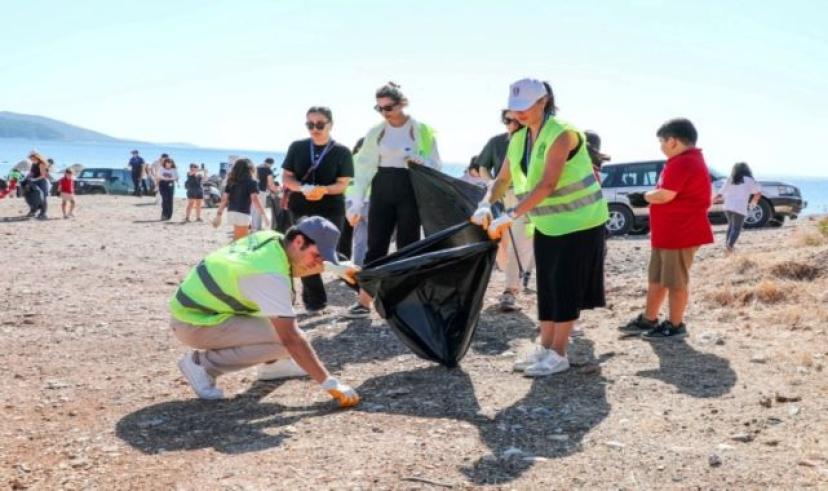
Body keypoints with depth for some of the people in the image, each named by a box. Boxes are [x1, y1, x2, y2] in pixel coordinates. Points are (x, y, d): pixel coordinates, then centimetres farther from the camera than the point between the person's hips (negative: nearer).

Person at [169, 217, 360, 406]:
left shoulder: (271, 238, -4)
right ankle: (202, 363, -9)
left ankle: (274, 362, 14)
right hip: (193, 323, -9)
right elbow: (291, 338, -31)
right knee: (282, 340, -19)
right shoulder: (270, 275, -28)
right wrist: (330, 384, -29)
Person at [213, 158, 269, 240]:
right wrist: (264, 216, -18)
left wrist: (219, 214, 10)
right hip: (242, 214, -6)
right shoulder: (251, 182, -6)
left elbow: (224, 199, 7)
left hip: (231, 213, 6)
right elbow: (255, 199, -17)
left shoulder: (231, 182, 10)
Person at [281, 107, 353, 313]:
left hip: (330, 210, -2)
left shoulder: (342, 151, -2)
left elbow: (342, 184, -5)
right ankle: (315, 301, 10)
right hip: (301, 209, 2)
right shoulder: (297, 147, 3)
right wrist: (304, 189, -19)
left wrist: (324, 190, -26)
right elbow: (286, 177, 2)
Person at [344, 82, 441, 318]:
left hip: (410, 191, -2)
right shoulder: (376, 132, 6)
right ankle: (363, 302, 5)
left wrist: (418, 160, -20)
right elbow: (364, 167, 5)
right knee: (375, 246, 1)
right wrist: (357, 203, -1)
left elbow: (435, 165, 1)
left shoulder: (421, 130, -1)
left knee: (407, 247, 4)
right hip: (382, 191, 2)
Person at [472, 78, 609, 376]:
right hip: (547, 224, 7)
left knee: (565, 287, -3)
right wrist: (486, 205, -12)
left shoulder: (562, 134, -21)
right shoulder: (518, 140, 3)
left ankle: (558, 355, 5)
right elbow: (503, 180, 8)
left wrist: (510, 217, -35)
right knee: (547, 287, 10)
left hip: (578, 221, -7)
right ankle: (545, 348, 19)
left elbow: (547, 185, -31)